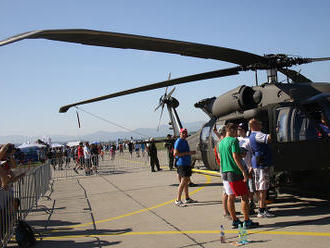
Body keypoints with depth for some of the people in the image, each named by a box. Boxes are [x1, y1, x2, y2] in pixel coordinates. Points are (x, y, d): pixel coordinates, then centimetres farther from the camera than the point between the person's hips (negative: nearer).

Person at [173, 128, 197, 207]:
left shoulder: (185, 141, 17)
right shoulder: (178, 141, -12)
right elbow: (175, 153, -21)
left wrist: (191, 152, 16)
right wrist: (187, 153, -21)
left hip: (187, 163, 10)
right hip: (182, 164, -10)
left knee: (187, 181, 16)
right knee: (183, 182, -12)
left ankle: (187, 199, 26)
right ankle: (178, 200, -8)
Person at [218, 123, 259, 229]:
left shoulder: (221, 143, 14)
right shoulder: (233, 140, -11)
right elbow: (235, 157, -18)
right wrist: (243, 171, -17)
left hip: (225, 172, 8)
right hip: (235, 172, -8)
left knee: (230, 197, 9)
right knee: (244, 196, 0)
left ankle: (235, 221, 15)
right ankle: (247, 221, 2)